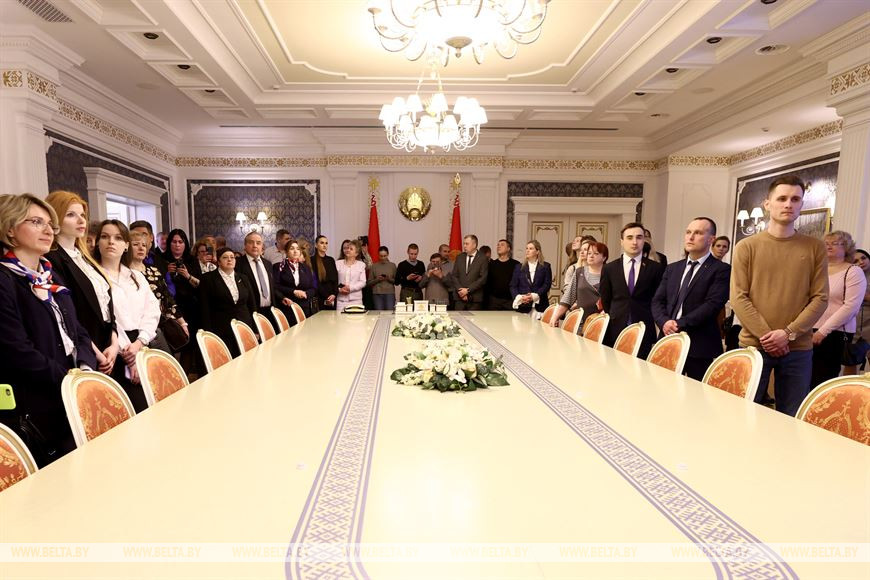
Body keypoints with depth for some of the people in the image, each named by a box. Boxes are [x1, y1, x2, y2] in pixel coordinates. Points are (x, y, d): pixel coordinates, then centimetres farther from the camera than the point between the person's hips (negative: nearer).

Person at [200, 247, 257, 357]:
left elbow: (252, 305, 14)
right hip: (221, 332, -3)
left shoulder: (243, 279, 13)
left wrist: (255, 330, 9)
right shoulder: (208, 278, 2)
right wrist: (208, 333, -9)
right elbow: (205, 308, -2)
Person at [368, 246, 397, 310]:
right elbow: (369, 282, 8)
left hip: (390, 293, 0)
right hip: (377, 293, 0)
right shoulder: (374, 266, 7)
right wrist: (377, 279, -9)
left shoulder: (392, 265, 8)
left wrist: (389, 279, -10)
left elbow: (396, 281, 8)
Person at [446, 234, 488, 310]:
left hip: (475, 298, -3)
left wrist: (468, 290, -11)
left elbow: (483, 278, -7)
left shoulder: (483, 259, 0)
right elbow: (454, 275, 9)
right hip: (459, 297, 3)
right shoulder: (459, 257, 13)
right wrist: (460, 289, -6)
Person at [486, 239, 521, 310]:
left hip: (510, 301, -2)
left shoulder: (516, 265, 2)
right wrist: (486, 299, 2)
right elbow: (487, 283, 8)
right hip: (494, 300, 2)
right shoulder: (492, 264, 9)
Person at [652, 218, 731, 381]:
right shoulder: (672, 268, 15)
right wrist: (664, 322, -11)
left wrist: (680, 324, -17)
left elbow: (712, 305, -14)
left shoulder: (721, 269, -2)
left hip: (701, 346, -4)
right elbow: (657, 301, 9)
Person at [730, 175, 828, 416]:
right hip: (753, 344, -1)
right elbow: (738, 297, -5)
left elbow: (820, 298, 1)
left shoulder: (815, 248, 6)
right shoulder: (746, 247, 0)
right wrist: (765, 335, -14)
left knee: (791, 419, 10)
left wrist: (788, 333, -12)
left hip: (798, 348, 2)